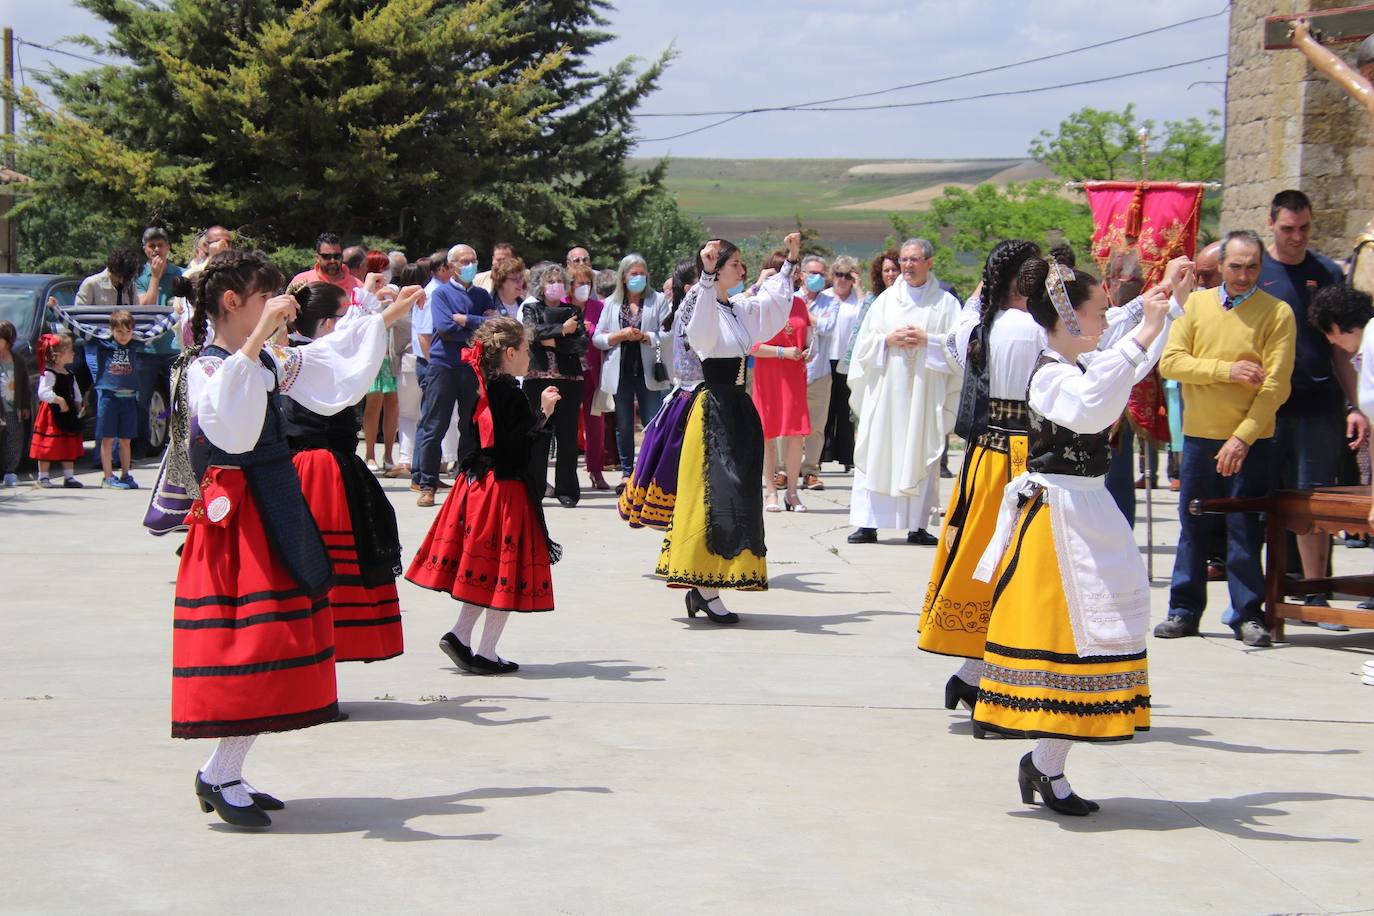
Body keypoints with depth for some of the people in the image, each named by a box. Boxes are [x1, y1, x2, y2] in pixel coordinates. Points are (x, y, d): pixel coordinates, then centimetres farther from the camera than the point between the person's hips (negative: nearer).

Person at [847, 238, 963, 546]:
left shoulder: (946, 303, 6)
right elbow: (865, 341, 10)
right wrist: (888, 340, -8)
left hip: (926, 390, -2)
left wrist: (928, 340, -13)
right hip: (885, 388, 2)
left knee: (921, 456, -1)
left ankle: (917, 526, 3)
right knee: (876, 452, -2)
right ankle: (868, 524, -1)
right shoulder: (886, 299, 12)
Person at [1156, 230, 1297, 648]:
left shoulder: (1276, 313, -4)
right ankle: (1184, 610, 17)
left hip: (1251, 441, -3)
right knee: (1193, 526, 9)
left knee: (1245, 530, 1)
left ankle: (1248, 615, 10)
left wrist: (1241, 439, -16)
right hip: (1198, 436, 3)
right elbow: (1170, 361, -4)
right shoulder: (1195, 304, 6)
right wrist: (1226, 370, -15)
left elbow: (1275, 385, -10)